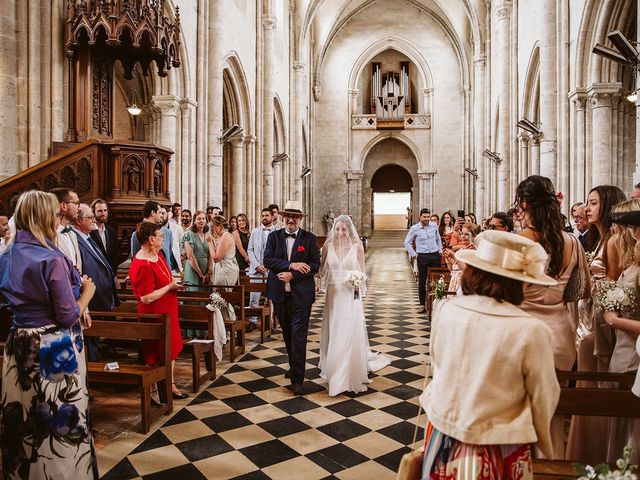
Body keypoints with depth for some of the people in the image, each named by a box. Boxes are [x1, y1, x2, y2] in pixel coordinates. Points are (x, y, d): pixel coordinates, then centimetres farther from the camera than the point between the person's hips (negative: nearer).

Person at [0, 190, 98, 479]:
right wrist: (87, 293, -3)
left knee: (25, 415, 21)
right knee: (61, 417, 8)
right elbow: (67, 316, -18)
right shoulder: (52, 260, -20)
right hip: (54, 349, -8)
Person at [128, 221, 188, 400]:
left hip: (167, 311, 9)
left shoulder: (157, 254, 4)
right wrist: (170, 287, -20)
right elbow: (146, 298, -28)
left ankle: (170, 384, 35)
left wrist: (173, 281, 1)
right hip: (155, 315, -9)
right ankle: (153, 391, 26)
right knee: (155, 354, 7)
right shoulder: (142, 266, -26)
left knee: (171, 348, 19)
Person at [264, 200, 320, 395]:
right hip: (280, 293, 3)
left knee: (299, 336, -4)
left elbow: (315, 265, -8)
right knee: (287, 334, 18)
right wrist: (291, 265, -20)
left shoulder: (309, 238, -1)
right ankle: (294, 367, 38)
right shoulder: (274, 236, 4)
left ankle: (297, 378, 3)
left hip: (301, 294, -3)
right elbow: (267, 260, -9)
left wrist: (292, 275, -17)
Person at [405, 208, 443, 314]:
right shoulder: (414, 229, -3)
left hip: (435, 255, 3)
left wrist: (440, 250, 10)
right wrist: (413, 254, -3)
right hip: (422, 256, -3)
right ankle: (422, 305, 7)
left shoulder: (434, 227, 6)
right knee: (422, 281, 2)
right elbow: (407, 243, 1)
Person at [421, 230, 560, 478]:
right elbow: (544, 402, -9)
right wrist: (547, 449, 10)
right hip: (496, 454, -2)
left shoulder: (445, 309, -13)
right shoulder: (532, 331, -22)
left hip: (442, 439, 3)